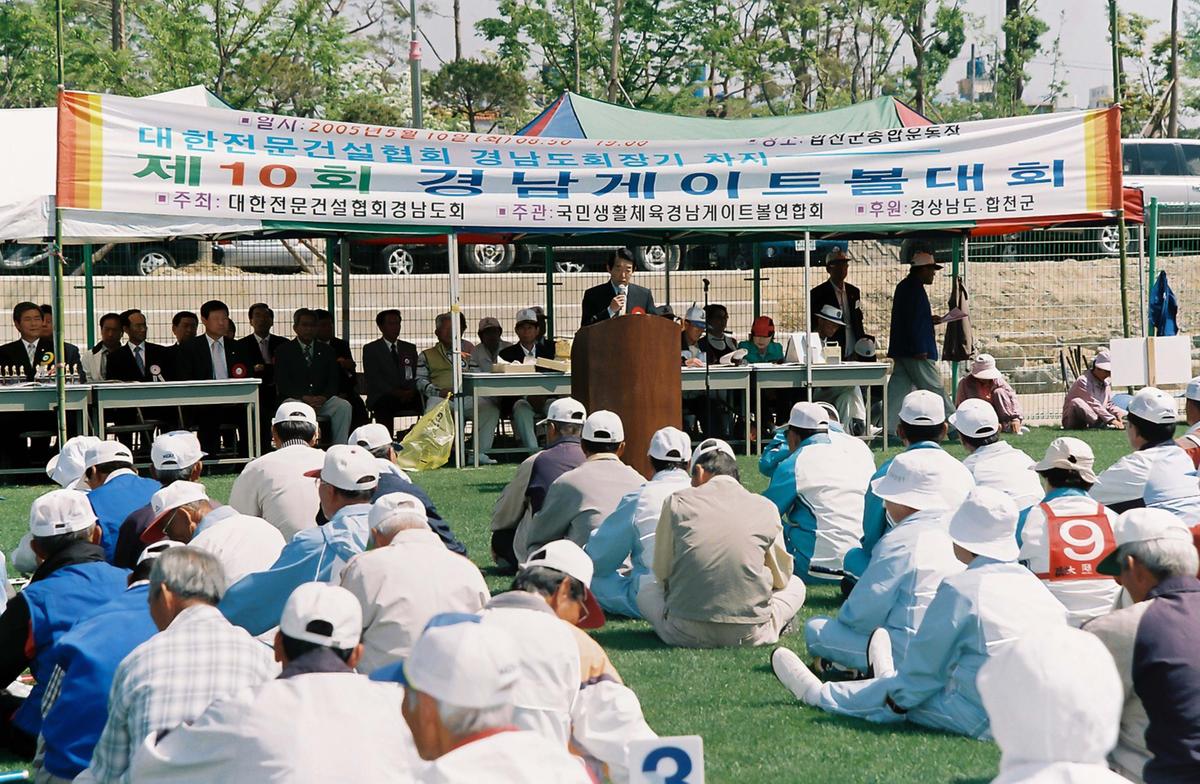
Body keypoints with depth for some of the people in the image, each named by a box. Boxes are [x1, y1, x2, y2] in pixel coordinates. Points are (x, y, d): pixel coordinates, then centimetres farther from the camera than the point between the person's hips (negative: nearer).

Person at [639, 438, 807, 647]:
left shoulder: (678, 501, 5)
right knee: (795, 585, 31)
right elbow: (780, 578, 15)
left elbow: (661, 571, 11)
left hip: (688, 635, 0)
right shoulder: (765, 507, 6)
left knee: (646, 591, 33)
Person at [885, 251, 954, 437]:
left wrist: (930, 320, 17)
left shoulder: (904, 286, 16)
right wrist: (920, 350, -21)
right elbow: (913, 321, -21)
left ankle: (887, 429, 2)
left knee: (898, 390, 6)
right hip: (917, 351, -10)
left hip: (901, 351, 10)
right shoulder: (915, 288, -14)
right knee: (934, 388, -1)